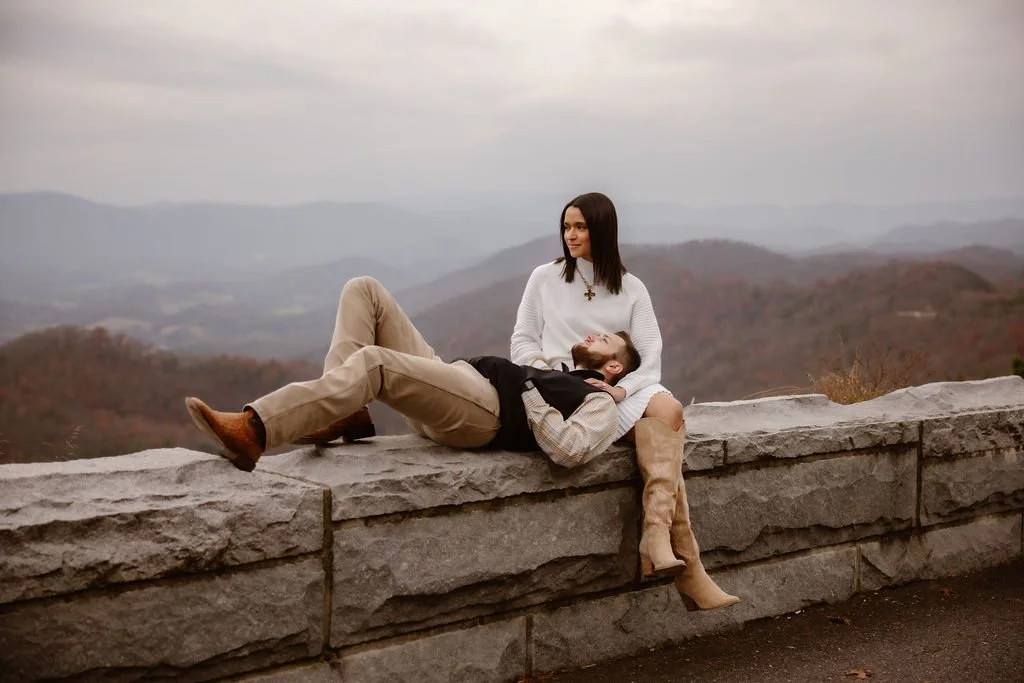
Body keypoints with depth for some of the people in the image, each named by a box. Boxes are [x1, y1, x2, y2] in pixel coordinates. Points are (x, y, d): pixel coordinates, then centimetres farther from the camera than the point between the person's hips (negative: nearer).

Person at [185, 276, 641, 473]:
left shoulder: (599, 403, 12)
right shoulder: (554, 375, 39)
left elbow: (571, 451, -11)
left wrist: (531, 397, -7)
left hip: (485, 411, -9)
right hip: (449, 379, 9)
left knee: (374, 361, -36)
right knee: (363, 290, -3)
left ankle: (253, 432, -45)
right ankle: (344, 412, -18)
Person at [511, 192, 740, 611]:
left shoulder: (631, 289, 13)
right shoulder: (544, 279, 10)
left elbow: (650, 358, 3)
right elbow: (522, 343, 8)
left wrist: (621, 389, -18)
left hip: (621, 390, 3)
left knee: (667, 409, -33)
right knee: (666, 417, -30)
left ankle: (657, 541, -42)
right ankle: (687, 569, -36)